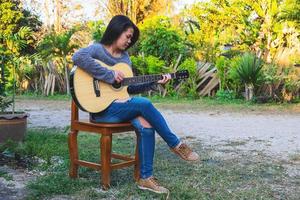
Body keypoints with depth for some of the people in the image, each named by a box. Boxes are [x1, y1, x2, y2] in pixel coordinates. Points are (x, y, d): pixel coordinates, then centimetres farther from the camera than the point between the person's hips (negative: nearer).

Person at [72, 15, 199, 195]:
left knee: (146, 124, -22)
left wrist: (155, 83, 6)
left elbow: (130, 87, 17)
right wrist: (110, 74, -27)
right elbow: (78, 57, -29)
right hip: (101, 109, -7)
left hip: (121, 106, 7)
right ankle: (176, 144, -10)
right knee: (144, 104, -26)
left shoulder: (124, 56, 16)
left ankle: (146, 177, -14)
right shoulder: (97, 49, -5)